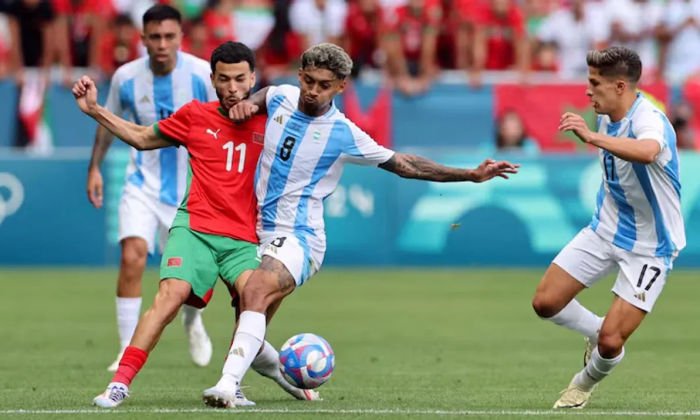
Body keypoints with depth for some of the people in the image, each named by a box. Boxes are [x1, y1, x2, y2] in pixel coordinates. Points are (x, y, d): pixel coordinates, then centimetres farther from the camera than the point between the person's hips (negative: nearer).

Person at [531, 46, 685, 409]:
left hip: (648, 248, -7)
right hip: (605, 230, 7)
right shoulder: (607, 118, -4)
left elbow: (647, 151, -56)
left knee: (610, 341, -11)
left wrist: (592, 137, -66)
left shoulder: (649, 120, -29)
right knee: (545, 302, -1)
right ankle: (596, 332, 29)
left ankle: (587, 382, 23)